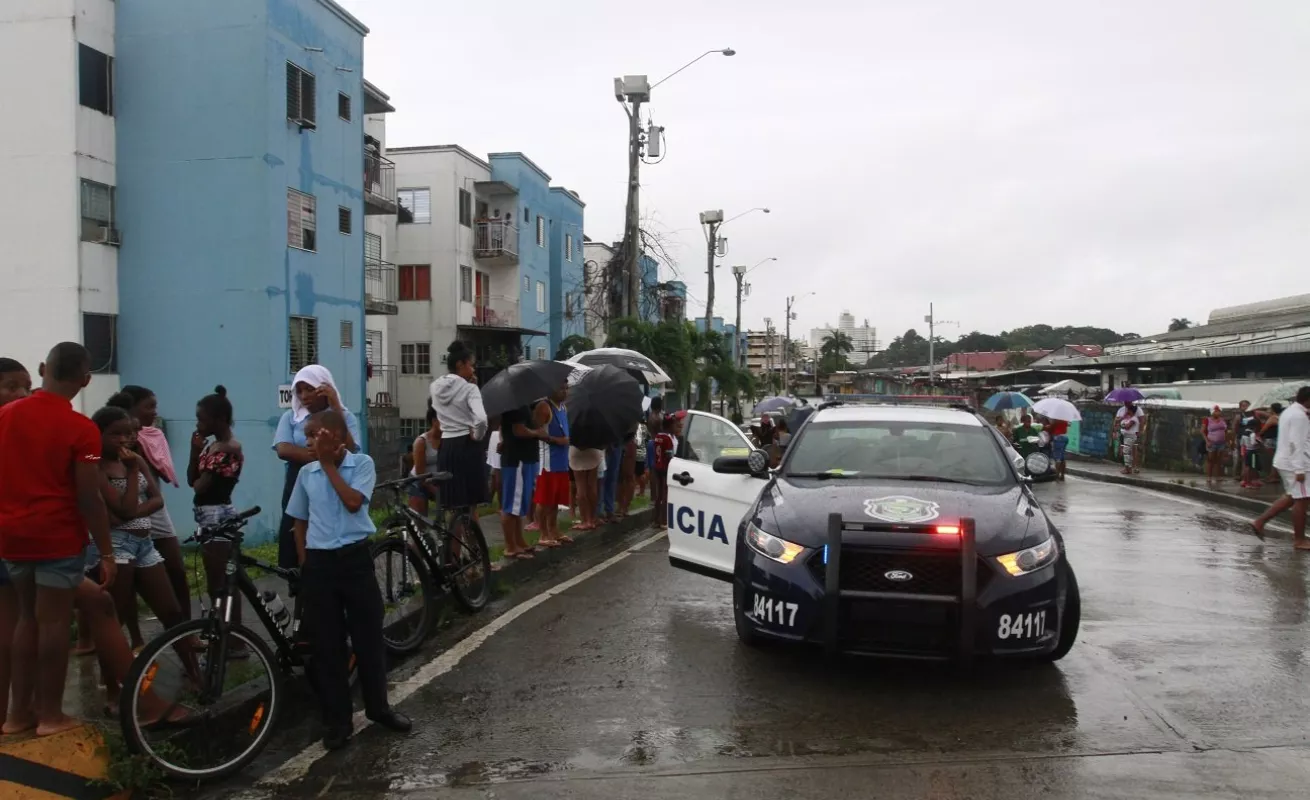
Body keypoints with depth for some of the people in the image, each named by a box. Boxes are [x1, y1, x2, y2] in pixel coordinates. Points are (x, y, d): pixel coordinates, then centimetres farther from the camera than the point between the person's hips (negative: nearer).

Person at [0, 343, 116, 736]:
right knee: (54, 622, 3)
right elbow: (89, 499, -15)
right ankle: (50, 715, 11)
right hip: (58, 538, -6)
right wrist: (107, 553, -8)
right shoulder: (81, 428, -14)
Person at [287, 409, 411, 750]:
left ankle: (378, 706, 24)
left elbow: (353, 502, -18)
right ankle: (336, 719, 18)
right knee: (326, 643, 6)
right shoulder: (306, 473, 5)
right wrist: (304, 564, 8)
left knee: (369, 636, 6)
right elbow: (299, 522, 13)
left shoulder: (362, 464, -4)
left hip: (356, 558, -2)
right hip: (319, 563, 2)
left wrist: (328, 465, -13)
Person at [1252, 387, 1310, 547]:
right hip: (1294, 464, -10)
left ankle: (1260, 521, 14)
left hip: (1285, 461, 10)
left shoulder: (1289, 412, 14)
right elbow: (1297, 444, -24)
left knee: (1291, 497, 17)